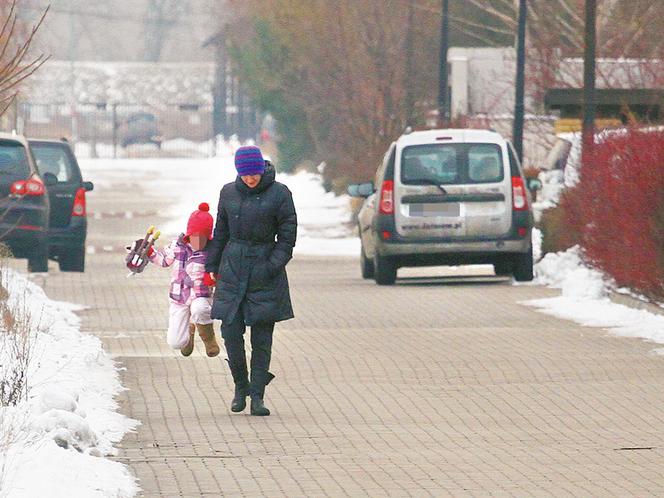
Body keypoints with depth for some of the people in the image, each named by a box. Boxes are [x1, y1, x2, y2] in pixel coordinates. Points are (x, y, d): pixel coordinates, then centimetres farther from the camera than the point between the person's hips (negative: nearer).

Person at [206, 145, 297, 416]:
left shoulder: (279, 193, -3)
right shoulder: (229, 192, 7)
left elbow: (287, 235, -2)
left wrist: (273, 266, -13)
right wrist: (212, 267, 12)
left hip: (265, 266, -2)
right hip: (233, 265, 2)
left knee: (262, 337, -2)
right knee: (231, 331, -5)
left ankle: (257, 396, 3)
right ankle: (240, 386, 16)